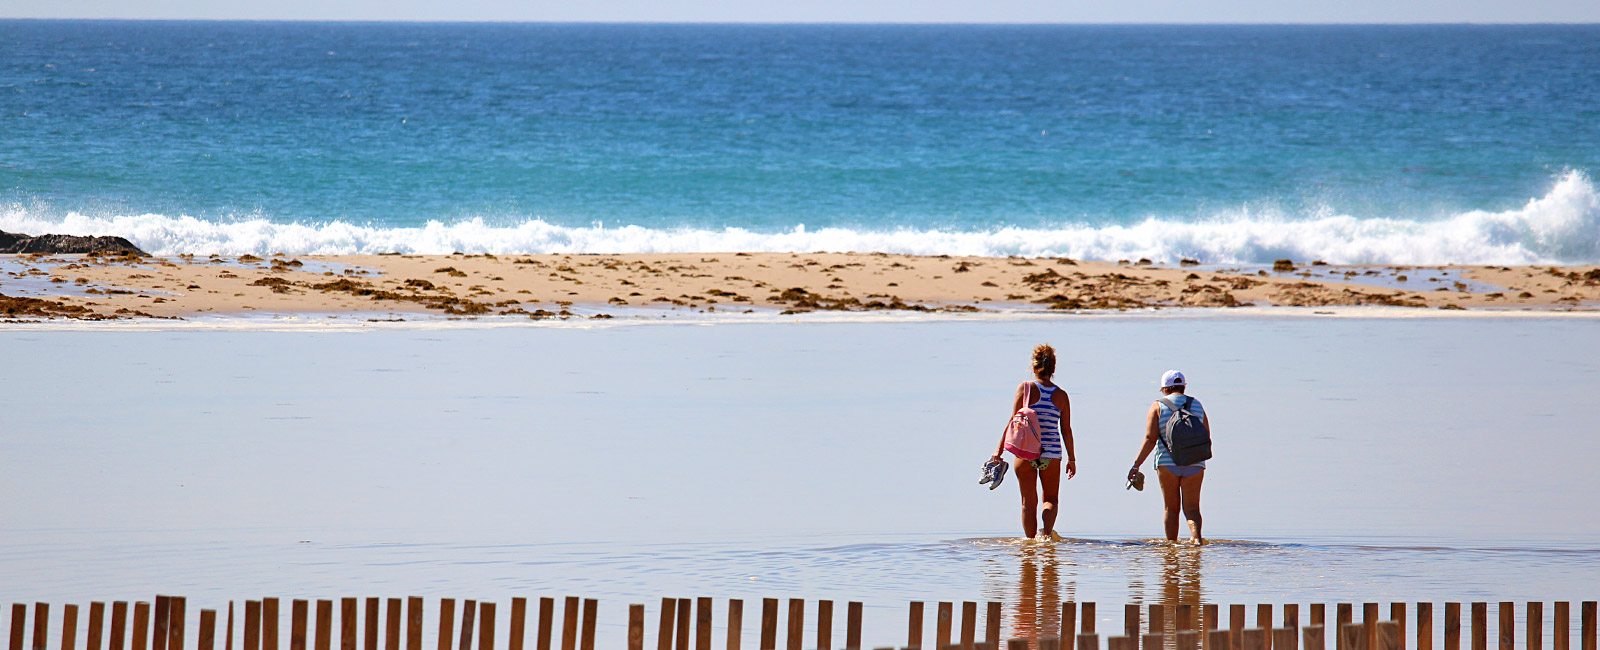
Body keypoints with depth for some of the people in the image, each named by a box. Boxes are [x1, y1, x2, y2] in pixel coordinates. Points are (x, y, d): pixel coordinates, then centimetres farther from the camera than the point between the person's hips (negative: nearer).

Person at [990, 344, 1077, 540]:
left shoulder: (1025, 388, -4)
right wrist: (1071, 459, 13)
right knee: (1051, 499, 13)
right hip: (1051, 453, 1)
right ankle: (1047, 531, -12)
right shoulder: (1061, 396, 1)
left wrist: (999, 449, -1)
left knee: (1029, 502, 9)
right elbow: (1066, 430, 4)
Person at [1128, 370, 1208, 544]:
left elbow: (1150, 439, -8)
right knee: (1191, 508, 0)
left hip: (1167, 463, -1)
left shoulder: (1158, 406, 0)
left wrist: (1136, 465, -7)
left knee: (1171, 508, 10)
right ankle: (1197, 536, -24)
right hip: (1194, 464, 1)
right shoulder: (1197, 406, 9)